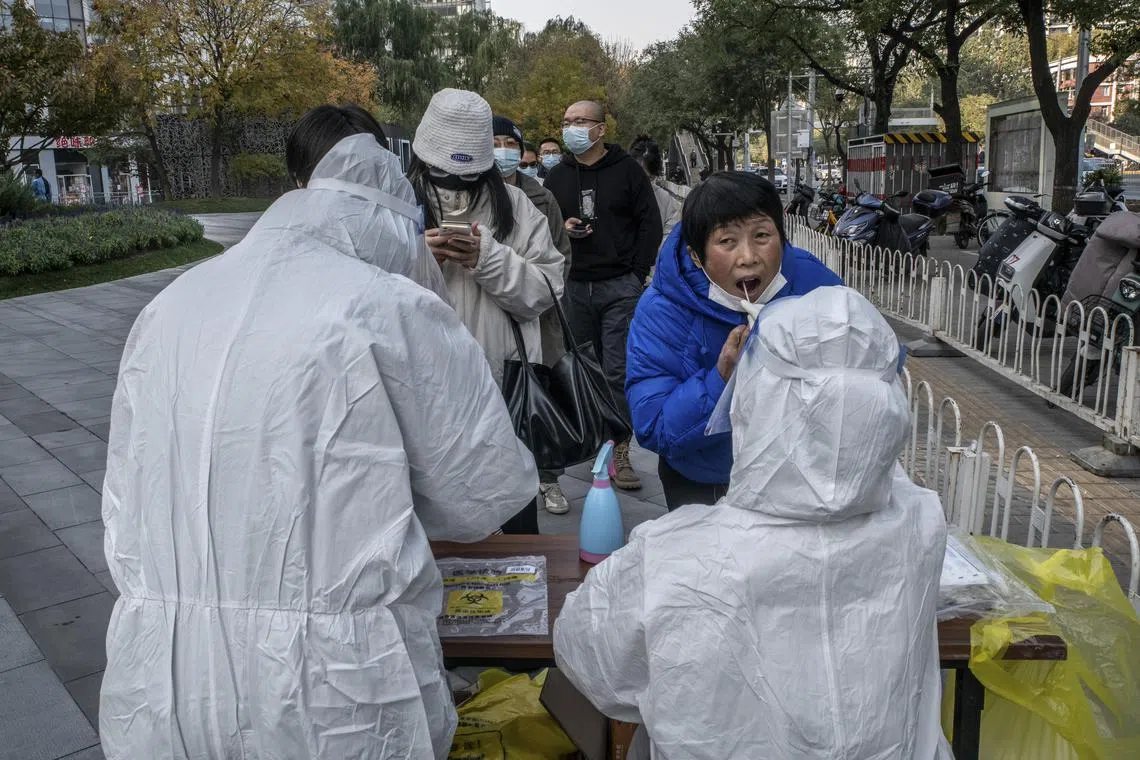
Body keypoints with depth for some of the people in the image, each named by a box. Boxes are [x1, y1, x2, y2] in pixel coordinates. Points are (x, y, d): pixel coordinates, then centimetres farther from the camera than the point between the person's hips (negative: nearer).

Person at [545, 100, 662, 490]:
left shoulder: (626, 169, 1)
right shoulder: (558, 176, 12)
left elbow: (650, 224, 1)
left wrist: (637, 275, -5)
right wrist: (562, 228, -3)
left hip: (620, 286, -4)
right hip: (575, 286, 4)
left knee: (619, 370, -6)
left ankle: (619, 452, 0)